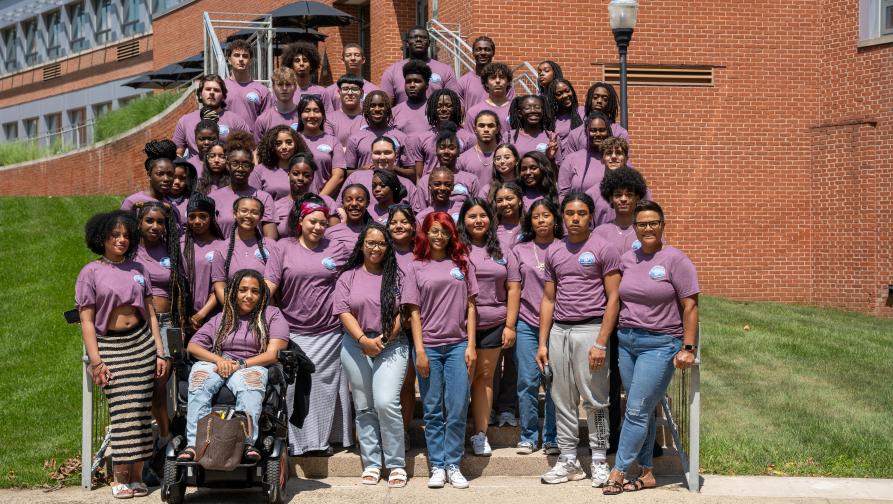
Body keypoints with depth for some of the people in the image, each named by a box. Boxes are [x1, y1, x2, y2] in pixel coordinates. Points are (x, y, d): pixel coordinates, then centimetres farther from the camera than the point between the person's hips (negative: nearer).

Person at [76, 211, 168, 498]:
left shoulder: (137, 269, 12)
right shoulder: (90, 273, 1)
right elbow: (86, 320, -3)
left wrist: (160, 352, 7)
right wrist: (95, 361, -11)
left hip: (142, 342, 3)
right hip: (111, 345, -3)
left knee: (140, 409, 0)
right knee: (122, 410, -9)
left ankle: (137, 476, 6)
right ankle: (120, 478, 0)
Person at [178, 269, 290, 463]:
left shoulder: (272, 315, 14)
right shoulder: (221, 319, 24)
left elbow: (273, 354, 0)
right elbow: (192, 346, 13)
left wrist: (241, 364, -14)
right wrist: (219, 360, -8)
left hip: (252, 366, -3)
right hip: (217, 363, 3)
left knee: (251, 378, -39)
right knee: (199, 373, -32)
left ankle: (247, 442, -49)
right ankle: (194, 443, -42)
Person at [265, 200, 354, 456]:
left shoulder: (338, 249, 8)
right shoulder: (284, 248, 6)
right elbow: (269, 283, 0)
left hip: (328, 332, 1)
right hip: (293, 332, 0)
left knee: (324, 384, 2)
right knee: (294, 386, -2)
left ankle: (323, 438, 10)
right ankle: (295, 440, 5)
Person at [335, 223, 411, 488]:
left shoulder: (397, 276, 5)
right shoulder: (348, 277, 8)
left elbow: (404, 313, 0)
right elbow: (344, 312, -1)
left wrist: (383, 340, -9)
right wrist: (363, 340, -12)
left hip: (391, 345, -2)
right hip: (356, 346, 2)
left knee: (386, 403, -14)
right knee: (364, 407, 6)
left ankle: (396, 464, -4)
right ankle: (371, 463, 13)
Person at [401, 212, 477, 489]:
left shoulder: (462, 263, 8)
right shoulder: (416, 268, 5)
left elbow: (471, 307, 7)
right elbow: (414, 312, 2)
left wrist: (471, 346, 0)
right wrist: (419, 351, -5)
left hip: (458, 346, 1)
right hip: (429, 346, 0)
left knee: (458, 408, -2)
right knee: (433, 410, 4)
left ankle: (453, 465, 7)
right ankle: (437, 466, 11)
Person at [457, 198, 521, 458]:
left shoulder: (502, 251, 11)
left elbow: (513, 288, 10)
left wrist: (510, 325, 2)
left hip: (493, 326, 3)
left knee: (485, 377, 6)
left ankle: (480, 434, 11)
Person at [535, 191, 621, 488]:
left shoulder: (603, 249, -3)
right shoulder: (553, 252, 12)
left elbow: (613, 299, -6)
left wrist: (601, 343, -12)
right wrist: (542, 343, 9)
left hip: (590, 329, -5)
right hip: (559, 330, 5)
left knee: (594, 400, 0)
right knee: (563, 400, 8)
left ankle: (599, 459, 10)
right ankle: (568, 460, 16)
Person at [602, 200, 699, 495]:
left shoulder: (675, 259, -6)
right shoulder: (627, 259, 9)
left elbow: (689, 306, -8)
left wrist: (688, 348, -12)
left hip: (659, 344, -5)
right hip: (627, 341, 5)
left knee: (637, 412, -7)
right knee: (643, 412, 9)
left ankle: (618, 472, -1)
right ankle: (646, 473, 15)